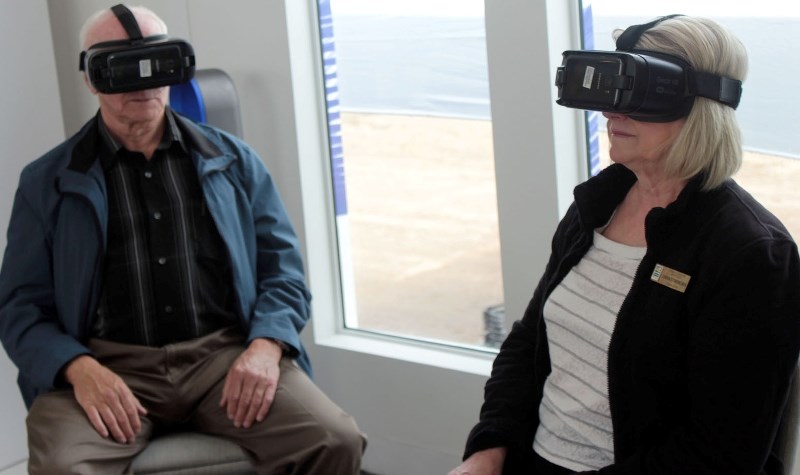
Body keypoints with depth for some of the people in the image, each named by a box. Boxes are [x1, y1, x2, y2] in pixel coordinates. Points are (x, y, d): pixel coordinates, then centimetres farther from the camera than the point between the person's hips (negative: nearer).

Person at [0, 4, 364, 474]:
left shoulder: (233, 159, 15)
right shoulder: (49, 183, 11)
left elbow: (282, 268, 14)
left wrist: (266, 346, -8)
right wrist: (78, 368, -14)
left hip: (227, 355, 2)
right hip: (110, 367, -1)